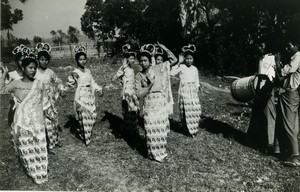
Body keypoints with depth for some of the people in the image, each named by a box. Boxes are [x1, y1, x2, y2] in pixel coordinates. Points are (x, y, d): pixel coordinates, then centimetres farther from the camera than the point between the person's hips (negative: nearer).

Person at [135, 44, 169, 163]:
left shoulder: (156, 69, -1)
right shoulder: (138, 76, -1)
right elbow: (139, 95, -7)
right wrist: (150, 85, -18)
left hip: (160, 102, 0)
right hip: (148, 104, 0)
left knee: (161, 128, 8)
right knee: (150, 129, 3)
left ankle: (160, 152, 25)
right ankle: (154, 153, 19)